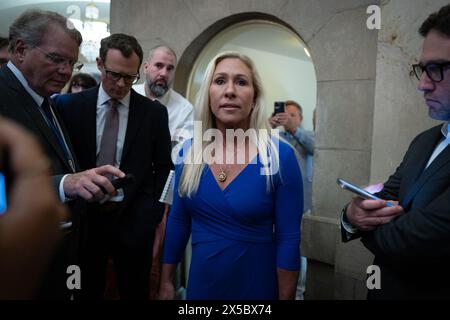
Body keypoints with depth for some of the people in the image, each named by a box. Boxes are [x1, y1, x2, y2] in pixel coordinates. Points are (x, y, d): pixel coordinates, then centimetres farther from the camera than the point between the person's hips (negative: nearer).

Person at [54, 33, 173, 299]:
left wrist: (152, 215, -5)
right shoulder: (72, 105, 0)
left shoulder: (154, 112, -1)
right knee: (87, 292, 14)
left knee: (135, 292, 14)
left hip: (134, 221, 0)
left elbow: (164, 167, 3)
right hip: (84, 219, 1)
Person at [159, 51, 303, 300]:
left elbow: (289, 240, -12)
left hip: (257, 283, -2)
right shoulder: (189, 152, -5)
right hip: (201, 280, 3)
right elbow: (178, 221, 3)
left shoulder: (280, 157, -16)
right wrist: (166, 282, 7)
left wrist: (285, 297, -9)